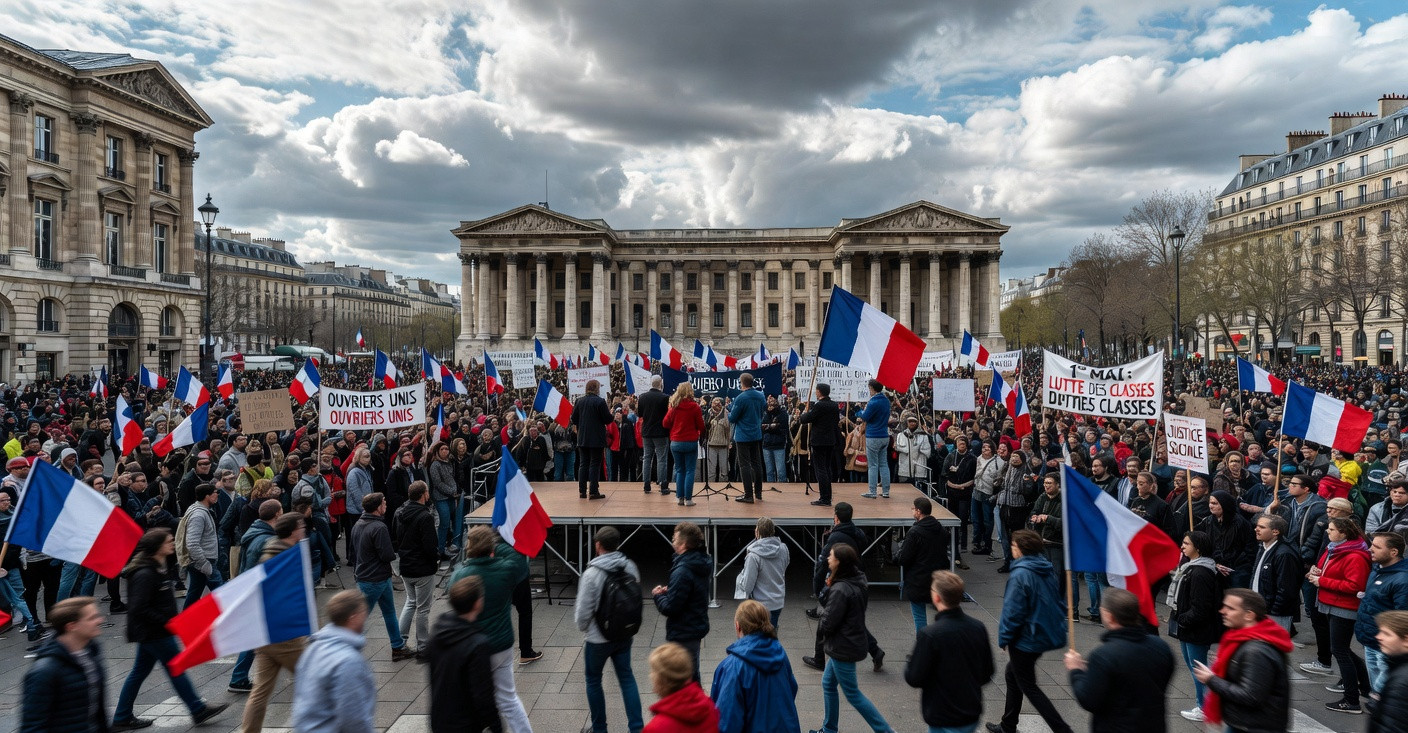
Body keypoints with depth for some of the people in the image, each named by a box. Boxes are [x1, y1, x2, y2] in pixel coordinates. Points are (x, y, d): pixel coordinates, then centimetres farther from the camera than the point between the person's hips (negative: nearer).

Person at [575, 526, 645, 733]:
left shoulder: (592, 573, -23)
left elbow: (583, 609, -17)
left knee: (593, 680, 16)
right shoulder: (630, 567, -7)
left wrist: (582, 626, 4)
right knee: (626, 677, 17)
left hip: (598, 638, -4)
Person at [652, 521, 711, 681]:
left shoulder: (682, 572, -26)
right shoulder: (701, 563, 3)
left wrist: (657, 595, -7)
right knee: (692, 676, 24)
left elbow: (669, 608, -25)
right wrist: (668, 592, 4)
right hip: (696, 628, 10)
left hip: (683, 634, -9)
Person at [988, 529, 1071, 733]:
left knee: (1028, 686, 8)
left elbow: (1012, 611, -22)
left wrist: (1003, 638, -9)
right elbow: (1058, 601, 11)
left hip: (1026, 640, -9)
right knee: (1012, 676, 23)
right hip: (1047, 635, 9)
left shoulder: (1020, 575, -24)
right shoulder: (1047, 570, 1)